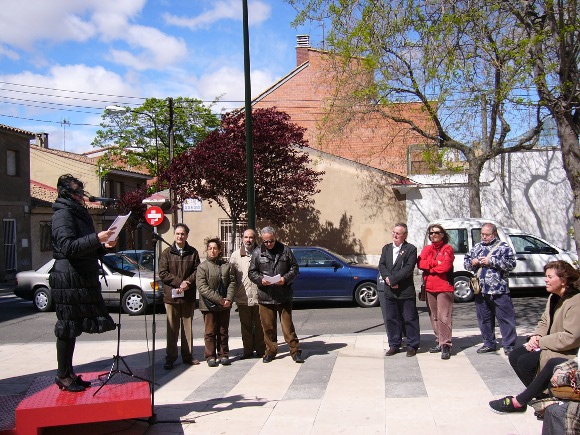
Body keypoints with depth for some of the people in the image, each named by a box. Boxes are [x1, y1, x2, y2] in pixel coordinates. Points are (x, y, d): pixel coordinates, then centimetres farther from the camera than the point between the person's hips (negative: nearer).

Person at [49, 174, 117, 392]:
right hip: (69, 281, -9)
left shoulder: (78, 213, 21)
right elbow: (68, 247, -21)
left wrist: (103, 246, 11)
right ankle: (63, 375, 6)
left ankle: (68, 373, 20)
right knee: (67, 328, -3)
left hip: (82, 280, 9)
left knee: (72, 328, 13)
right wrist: (96, 238, -25)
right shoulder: (63, 214, -9)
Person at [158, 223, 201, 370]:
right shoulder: (167, 253, 2)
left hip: (189, 296, 2)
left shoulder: (193, 252, 6)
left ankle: (187, 355, 17)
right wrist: (179, 282, -14)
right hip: (171, 295, -1)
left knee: (188, 327, 9)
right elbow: (162, 273, -4)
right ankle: (170, 358, 9)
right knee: (172, 328, 3)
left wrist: (187, 282, -15)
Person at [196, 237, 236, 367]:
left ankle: (223, 355, 19)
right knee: (210, 332, 3)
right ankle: (211, 356, 11)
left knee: (223, 332, 10)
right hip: (209, 305, -3)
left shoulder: (226, 266, 8)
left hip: (225, 305, 3)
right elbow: (202, 287, -13)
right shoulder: (202, 267, -4)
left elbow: (232, 283, 4)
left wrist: (228, 299, -12)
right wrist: (219, 300, -17)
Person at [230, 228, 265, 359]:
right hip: (243, 298, 2)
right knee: (246, 326, 9)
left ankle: (261, 350, 18)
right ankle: (248, 350, 19)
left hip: (259, 296, -1)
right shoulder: (235, 255, 6)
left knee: (260, 325, 7)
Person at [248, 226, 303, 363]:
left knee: (287, 325, 1)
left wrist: (286, 278, -11)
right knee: (268, 326, 8)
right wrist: (260, 280, -13)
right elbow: (252, 272, 7)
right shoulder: (257, 253, 5)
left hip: (284, 296, -1)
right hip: (265, 296, 1)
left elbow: (294, 268, 6)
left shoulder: (285, 250, 4)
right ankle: (271, 351, 22)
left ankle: (295, 351, 10)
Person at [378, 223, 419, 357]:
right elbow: (381, 265, 5)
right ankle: (394, 345, 19)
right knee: (391, 319, 9)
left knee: (410, 319, 3)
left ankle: (412, 346, 13)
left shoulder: (411, 249, -4)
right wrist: (387, 278, -13)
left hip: (406, 291, -5)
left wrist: (392, 279, -18)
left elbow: (408, 268, -14)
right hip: (389, 291, 5)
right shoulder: (386, 248, 14)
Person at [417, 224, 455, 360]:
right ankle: (439, 342, 19)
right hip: (429, 287, 6)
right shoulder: (426, 249, 15)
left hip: (444, 287, -6)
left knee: (443, 316, -12)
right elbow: (420, 264, 0)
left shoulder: (447, 248, 0)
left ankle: (445, 345, -11)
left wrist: (429, 267, -4)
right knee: (434, 317, 10)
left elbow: (446, 266, -14)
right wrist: (436, 263, -11)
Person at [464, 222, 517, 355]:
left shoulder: (503, 247, -1)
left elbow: (511, 263, -12)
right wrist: (471, 263, -1)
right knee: (484, 318, 12)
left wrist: (491, 262, -16)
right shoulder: (477, 247, 16)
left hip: (499, 290, -5)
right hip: (481, 290, 5)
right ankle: (489, 344, 24)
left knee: (505, 318, -2)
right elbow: (466, 261, 22)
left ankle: (509, 345, 5)